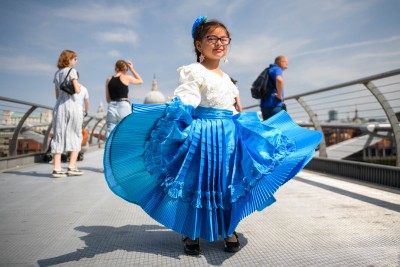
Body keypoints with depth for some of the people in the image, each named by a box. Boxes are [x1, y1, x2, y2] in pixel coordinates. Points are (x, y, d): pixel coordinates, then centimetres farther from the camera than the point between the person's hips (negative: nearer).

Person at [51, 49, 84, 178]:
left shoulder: (57, 74, 15)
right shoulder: (71, 71, -4)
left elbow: (57, 95, 17)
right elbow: (77, 90, -13)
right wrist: (78, 85, 8)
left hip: (59, 105, 6)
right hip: (72, 104, -6)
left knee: (58, 137, 3)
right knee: (76, 136, 3)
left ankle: (57, 168, -1)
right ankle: (72, 167, -1)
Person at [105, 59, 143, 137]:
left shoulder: (109, 79, 11)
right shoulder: (126, 78, -1)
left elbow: (108, 99, 13)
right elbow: (140, 81, 17)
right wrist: (132, 69, 18)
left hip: (111, 108, 4)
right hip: (124, 107, -4)